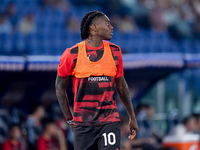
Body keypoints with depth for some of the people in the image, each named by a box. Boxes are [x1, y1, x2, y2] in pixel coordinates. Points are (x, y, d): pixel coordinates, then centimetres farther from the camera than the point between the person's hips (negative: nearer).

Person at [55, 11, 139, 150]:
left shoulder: (114, 52, 6)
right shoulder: (73, 54, -3)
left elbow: (121, 86, 16)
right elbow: (60, 87, 7)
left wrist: (132, 117, 18)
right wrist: (69, 120, 6)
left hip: (110, 121, 1)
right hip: (83, 124, -1)